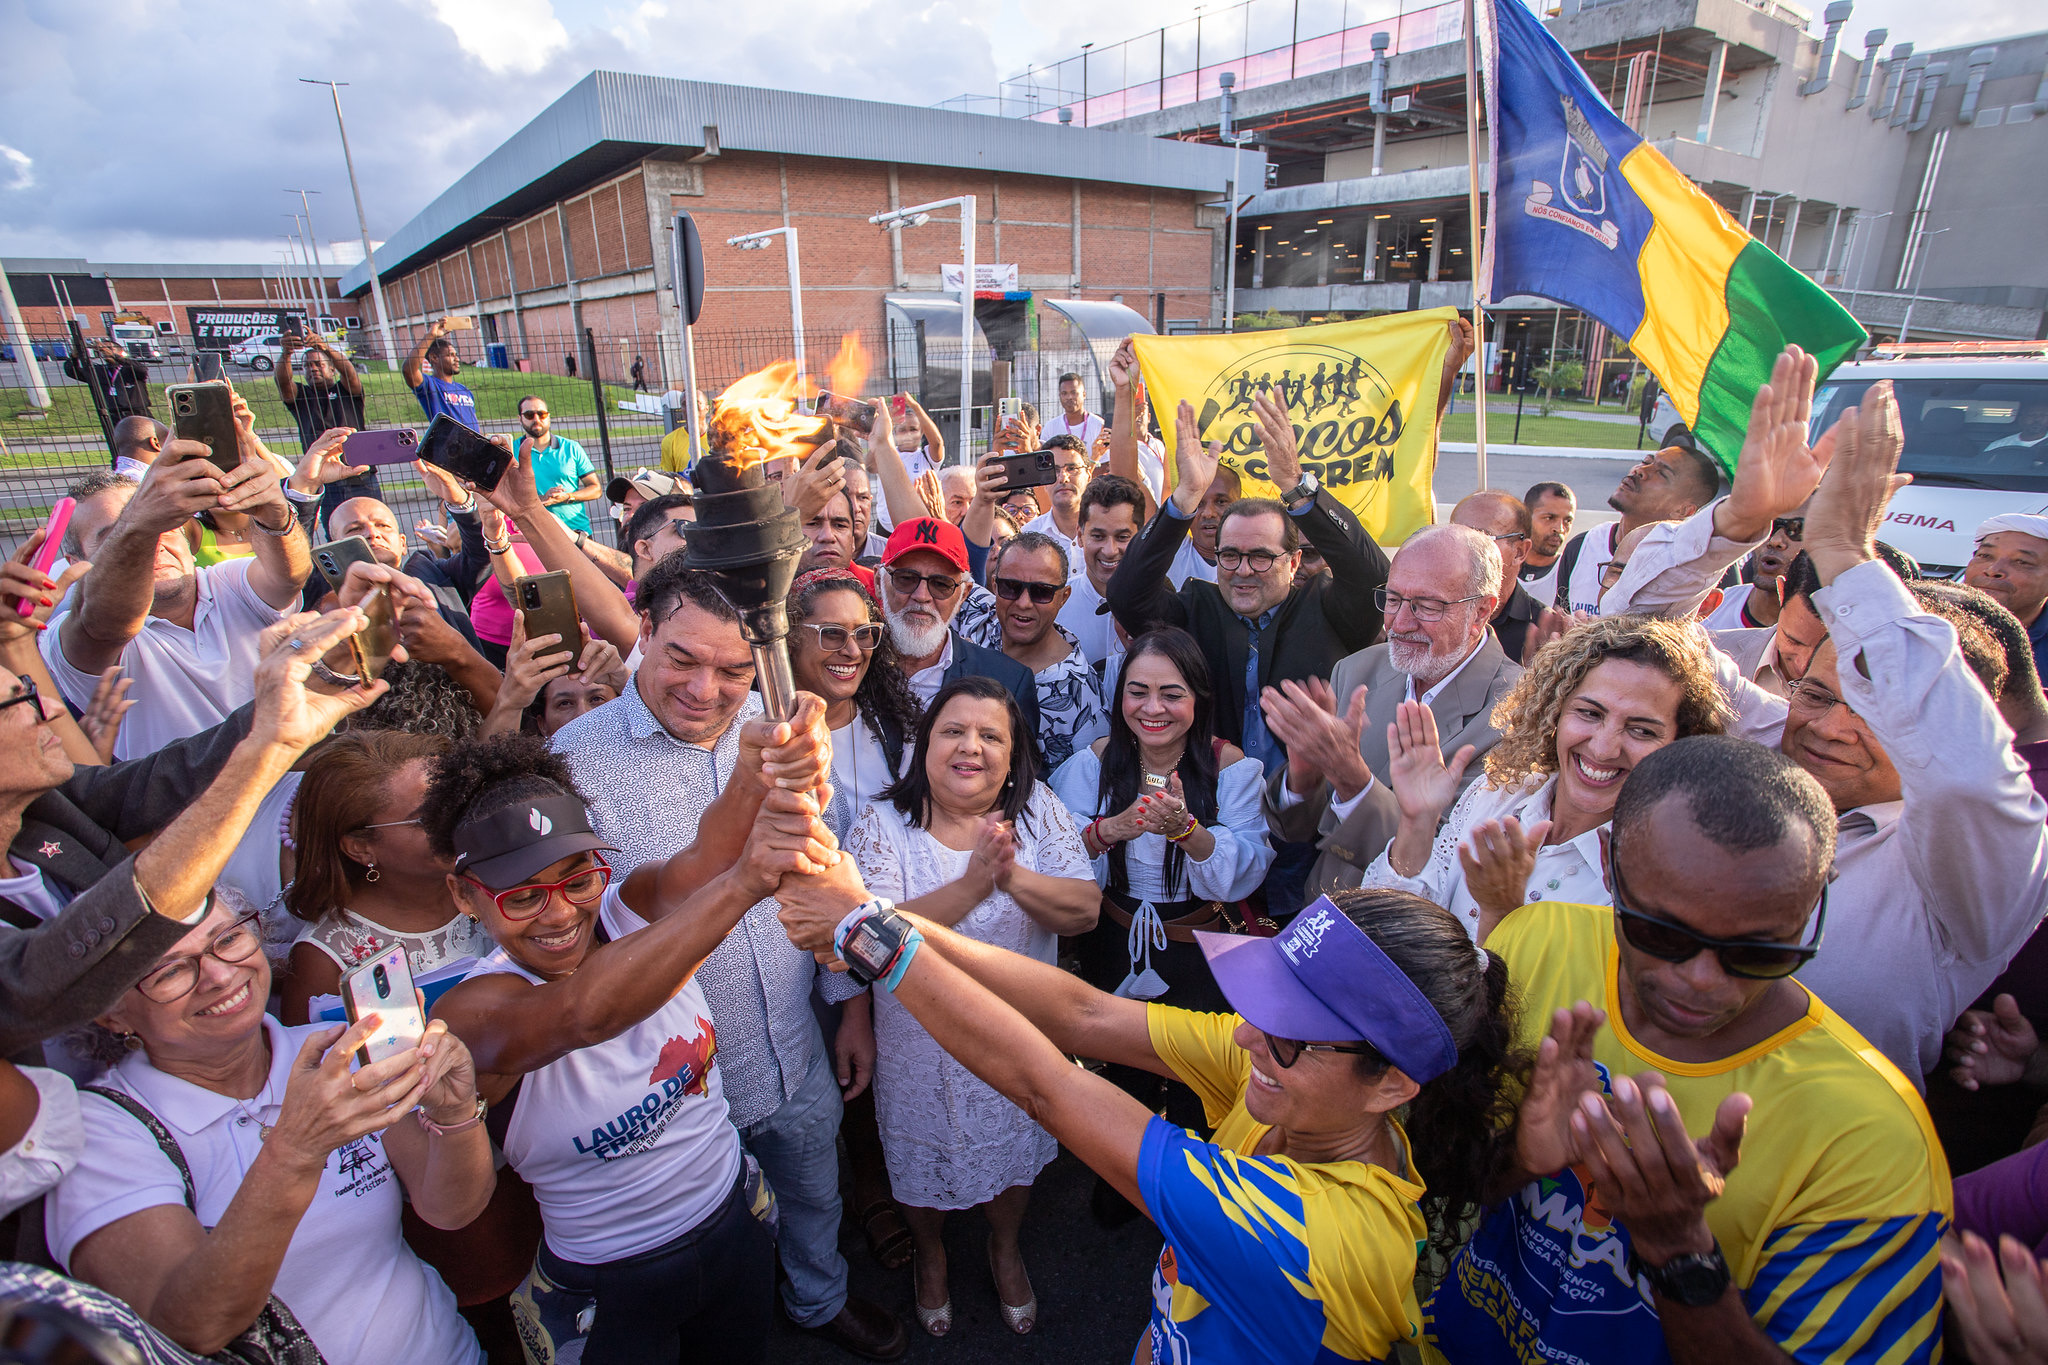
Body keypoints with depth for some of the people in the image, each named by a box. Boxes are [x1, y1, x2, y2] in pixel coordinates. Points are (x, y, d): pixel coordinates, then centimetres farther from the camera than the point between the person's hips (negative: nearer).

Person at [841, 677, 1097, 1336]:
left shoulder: (1039, 810, -11)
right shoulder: (884, 824, -17)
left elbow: (1084, 911, -16)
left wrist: (1014, 876, -35)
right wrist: (973, 883, -39)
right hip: (921, 1043, -1)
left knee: (1014, 1153, 24)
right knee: (925, 1158, 22)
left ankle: (1005, 1247, 57)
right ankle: (930, 1253, 56)